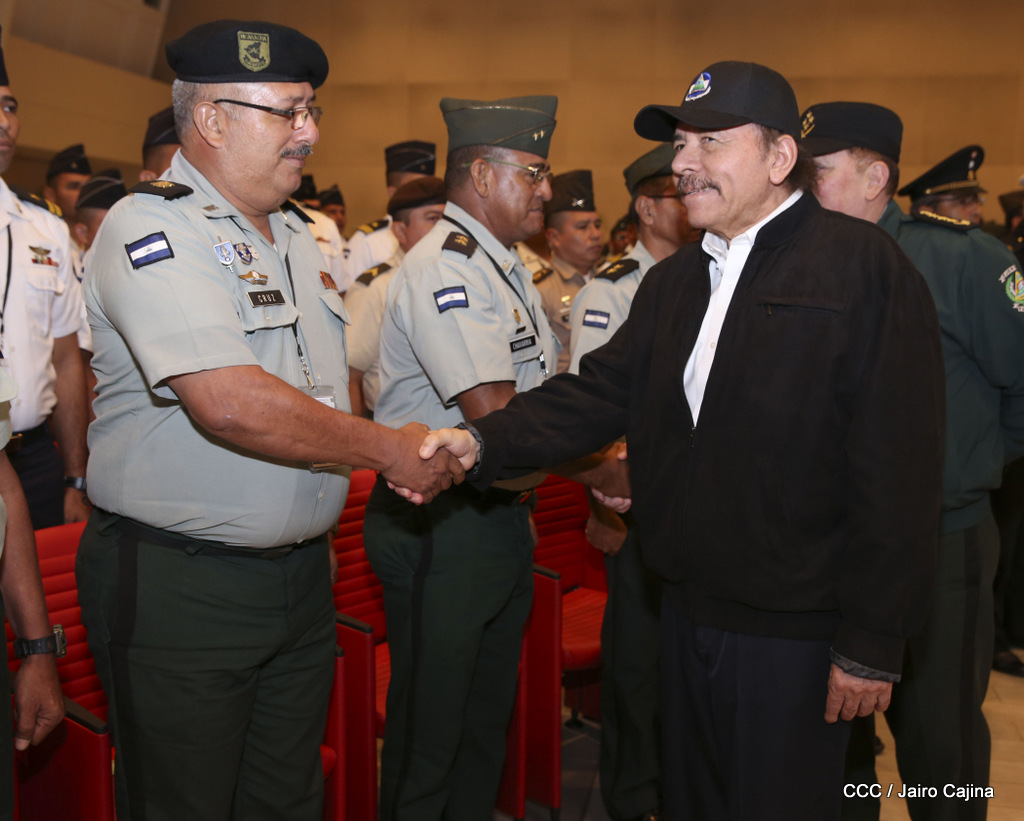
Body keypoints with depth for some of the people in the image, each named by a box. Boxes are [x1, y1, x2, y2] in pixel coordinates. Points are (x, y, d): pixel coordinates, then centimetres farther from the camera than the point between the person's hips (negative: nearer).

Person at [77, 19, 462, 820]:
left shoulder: (295, 233, 12)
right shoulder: (151, 229, -15)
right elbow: (230, 404, -27)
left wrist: (318, 531, 13)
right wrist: (387, 449, -17)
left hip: (301, 576, 8)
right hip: (177, 588, -7)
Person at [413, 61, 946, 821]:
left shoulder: (865, 266, -12)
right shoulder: (672, 281, 12)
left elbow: (899, 468, -15)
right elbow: (600, 393, 3)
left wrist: (872, 644, -15)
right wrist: (483, 442, -13)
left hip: (796, 630, -6)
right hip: (688, 609, 7)